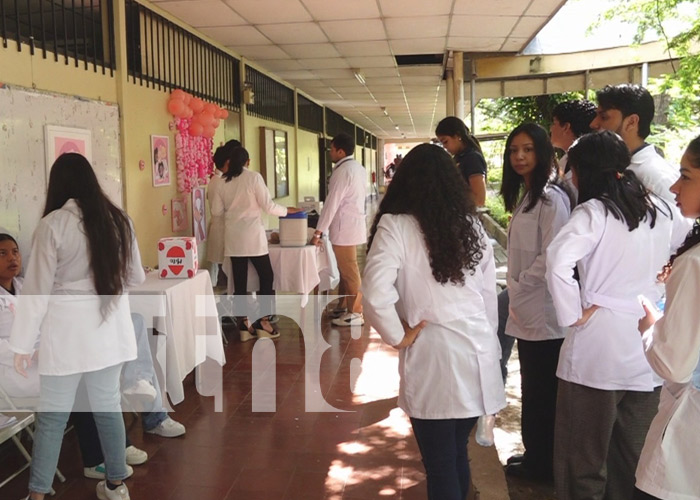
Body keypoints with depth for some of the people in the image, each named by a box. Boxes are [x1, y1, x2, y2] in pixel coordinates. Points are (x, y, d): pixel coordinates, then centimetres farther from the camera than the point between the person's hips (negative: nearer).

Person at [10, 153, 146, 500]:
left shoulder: (52, 224, -11)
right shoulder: (117, 219, 0)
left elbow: (37, 289, -9)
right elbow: (136, 276, 12)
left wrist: (22, 344, -1)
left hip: (67, 331, -4)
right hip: (109, 329, 4)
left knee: (52, 416, 7)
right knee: (108, 407, 15)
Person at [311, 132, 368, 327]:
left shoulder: (343, 171, -17)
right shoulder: (358, 167, 11)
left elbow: (332, 203, -20)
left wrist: (318, 232, -15)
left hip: (344, 227, -9)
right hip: (352, 223, 9)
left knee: (349, 272, -2)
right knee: (345, 269, 17)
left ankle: (355, 313, 6)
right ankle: (343, 307, 26)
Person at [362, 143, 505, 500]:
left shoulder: (395, 226, -9)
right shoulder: (471, 225, 7)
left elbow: (375, 294, -21)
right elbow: (489, 294, 12)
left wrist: (398, 336, -6)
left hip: (433, 357, -5)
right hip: (477, 353, 6)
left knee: (440, 464, 7)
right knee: (457, 454, 22)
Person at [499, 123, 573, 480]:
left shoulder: (551, 197, -15)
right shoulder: (524, 196, 14)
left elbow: (551, 257, -21)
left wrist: (518, 286, -11)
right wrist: (514, 289, 10)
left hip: (542, 311, -9)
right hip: (525, 310, 9)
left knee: (541, 390, 4)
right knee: (533, 388, 17)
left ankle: (541, 464, 18)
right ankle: (535, 456, 29)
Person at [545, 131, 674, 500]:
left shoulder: (594, 211, -12)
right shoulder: (660, 210, 6)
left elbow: (559, 261, -27)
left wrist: (572, 315, -16)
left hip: (598, 348, -6)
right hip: (647, 350, 6)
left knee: (584, 457, 9)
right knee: (634, 459, 18)